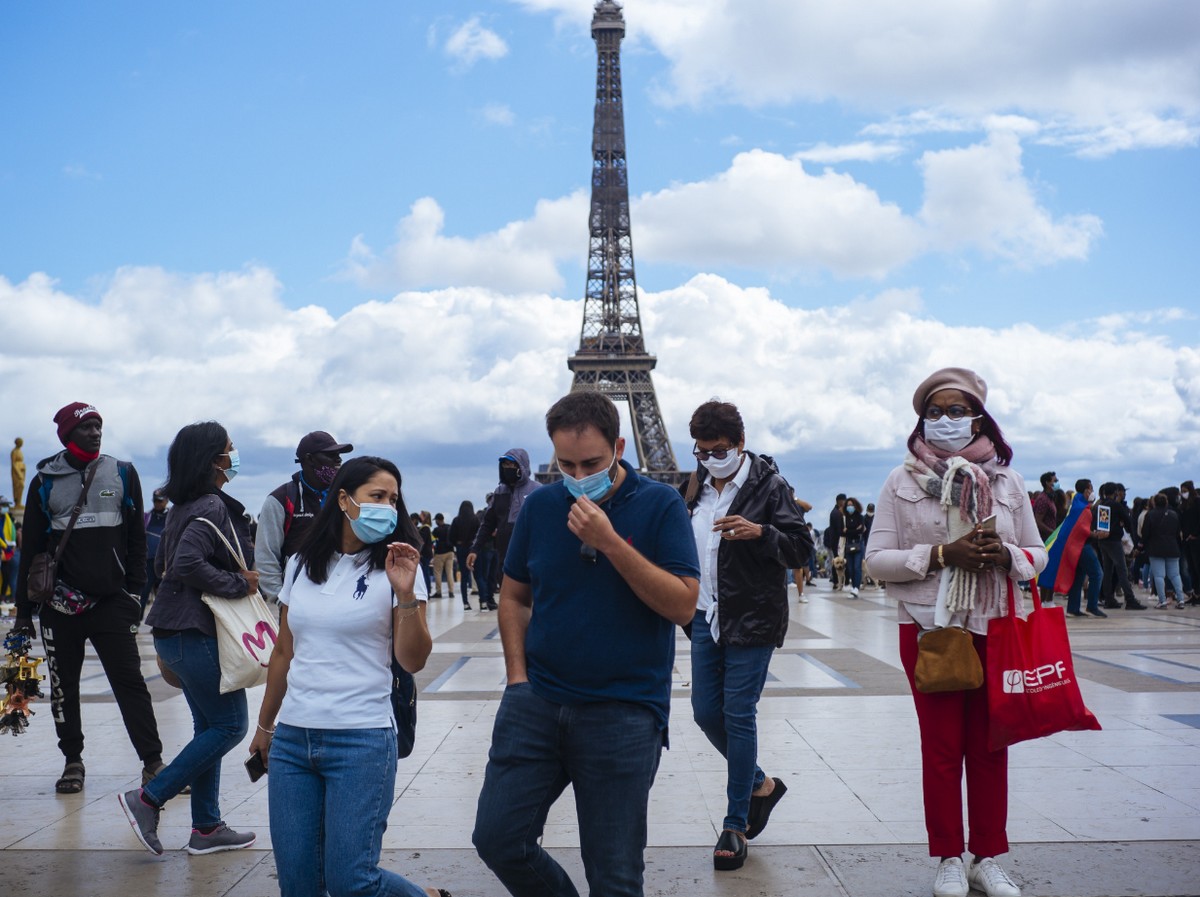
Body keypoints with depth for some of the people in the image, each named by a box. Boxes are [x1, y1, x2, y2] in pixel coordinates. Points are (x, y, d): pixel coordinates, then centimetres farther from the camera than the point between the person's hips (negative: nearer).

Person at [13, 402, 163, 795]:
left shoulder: (123, 474, 6)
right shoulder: (45, 481, 4)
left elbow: (137, 539, 9)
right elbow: (30, 548, 7)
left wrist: (134, 591, 3)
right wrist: (23, 609, 5)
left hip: (112, 600, 0)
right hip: (60, 604, 1)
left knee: (130, 681, -3)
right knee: (63, 685, 8)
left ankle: (152, 761, -1)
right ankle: (72, 761, 21)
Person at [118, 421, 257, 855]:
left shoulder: (183, 507, 13)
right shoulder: (212, 507, -17)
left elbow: (163, 563, 21)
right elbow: (187, 564, -29)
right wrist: (238, 583, -18)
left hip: (177, 632, 10)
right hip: (197, 634, -10)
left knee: (209, 726, 14)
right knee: (229, 725, -1)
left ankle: (206, 827, 18)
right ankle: (149, 799, 0)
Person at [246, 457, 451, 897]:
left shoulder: (393, 566, -2)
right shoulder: (301, 565, 9)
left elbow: (412, 660, -9)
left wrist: (405, 594, -22)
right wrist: (265, 725, 25)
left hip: (362, 740, -4)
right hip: (292, 740, 5)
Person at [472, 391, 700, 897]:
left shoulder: (660, 505, -5)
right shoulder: (540, 505, 5)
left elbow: (683, 605, -13)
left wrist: (609, 542, -20)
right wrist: (519, 678, 3)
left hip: (623, 716, -3)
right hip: (537, 703, 4)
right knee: (497, 839, 3)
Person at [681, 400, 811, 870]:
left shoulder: (768, 485, -9)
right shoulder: (696, 487, 10)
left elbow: (802, 548, -11)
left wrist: (760, 532, -28)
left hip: (752, 620, -6)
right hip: (706, 617, 7)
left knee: (739, 716, -4)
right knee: (706, 713, 8)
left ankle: (736, 824, 8)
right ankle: (760, 784, 31)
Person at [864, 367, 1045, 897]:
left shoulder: (1006, 481, 6)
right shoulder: (903, 481, 0)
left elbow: (1036, 555, 10)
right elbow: (877, 560, -4)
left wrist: (1004, 556, -13)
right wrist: (941, 554, -17)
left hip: (996, 629, 2)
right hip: (929, 629, -2)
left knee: (990, 746, 6)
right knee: (942, 748, 4)